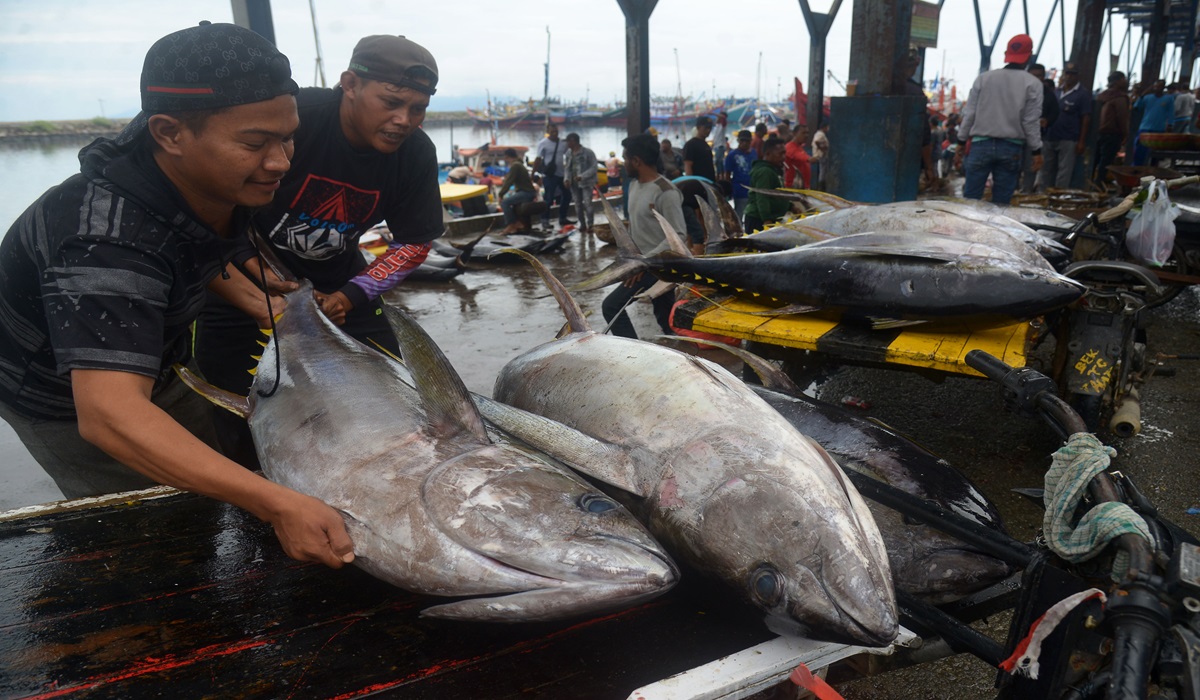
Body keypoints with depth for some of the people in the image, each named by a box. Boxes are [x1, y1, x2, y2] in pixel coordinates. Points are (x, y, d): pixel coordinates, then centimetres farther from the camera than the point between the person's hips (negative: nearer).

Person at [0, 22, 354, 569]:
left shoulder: (207, 173, -16)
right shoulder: (110, 238, -43)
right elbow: (110, 415, -53)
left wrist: (244, 295, -3)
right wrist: (278, 504, -62)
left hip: (144, 364, 8)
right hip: (66, 397, -7)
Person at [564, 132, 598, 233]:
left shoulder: (588, 152, -12)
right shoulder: (568, 153, 5)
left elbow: (594, 167, -13)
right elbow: (567, 167, 12)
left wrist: (582, 176, -23)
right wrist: (567, 178, -7)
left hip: (586, 182, -5)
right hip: (574, 183, 5)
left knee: (587, 204, -11)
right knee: (578, 205, 8)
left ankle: (589, 225, -2)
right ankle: (582, 224, 20)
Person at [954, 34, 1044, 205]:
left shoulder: (984, 78, 3)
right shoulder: (1033, 84, -2)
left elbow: (969, 114, 2)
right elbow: (1030, 121, -4)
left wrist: (961, 144, 9)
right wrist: (1037, 151, 3)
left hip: (981, 144, 1)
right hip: (1011, 148, 0)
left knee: (970, 199, 2)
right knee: (1001, 203, 5)